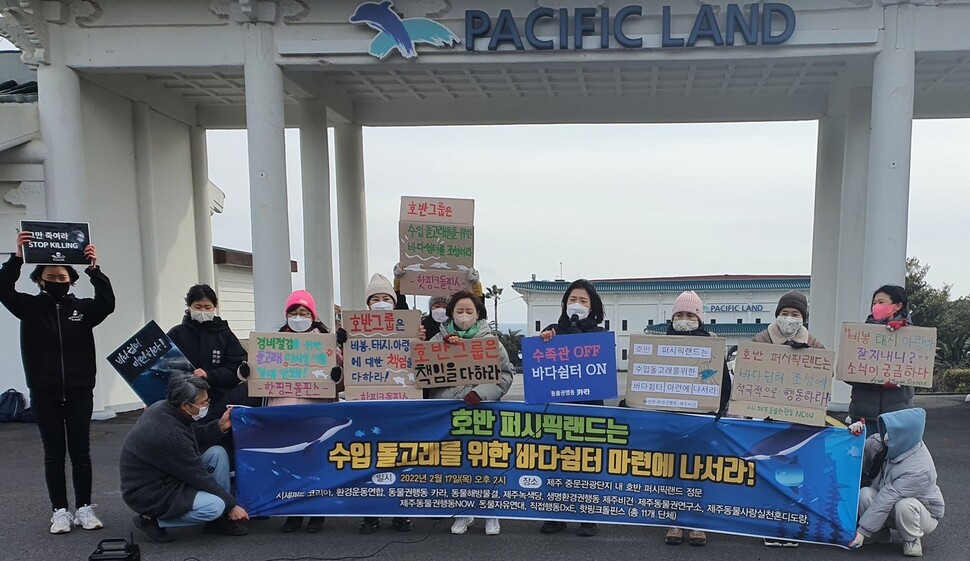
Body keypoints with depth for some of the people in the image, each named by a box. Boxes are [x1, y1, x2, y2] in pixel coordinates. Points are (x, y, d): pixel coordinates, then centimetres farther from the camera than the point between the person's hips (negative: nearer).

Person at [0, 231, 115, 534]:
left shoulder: (83, 307, 1)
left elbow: (108, 303, -16)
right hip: (45, 394, 0)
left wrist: (94, 269, -27)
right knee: (54, 454, 7)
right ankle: (60, 511, 15)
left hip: (80, 393, 0)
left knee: (81, 452, 7)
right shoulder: (30, 307, 1)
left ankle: (84, 508, 16)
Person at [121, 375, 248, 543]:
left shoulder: (163, 407, -6)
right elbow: (199, 477, -22)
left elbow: (198, 436, 11)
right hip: (150, 495, -10)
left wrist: (220, 427, -10)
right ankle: (153, 520, -5)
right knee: (215, 506, -26)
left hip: (165, 475, 10)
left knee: (217, 452, -1)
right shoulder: (168, 434, -32)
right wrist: (231, 505, -12)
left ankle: (219, 521, 4)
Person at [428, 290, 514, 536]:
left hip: (482, 410, -1)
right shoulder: (439, 339, 9)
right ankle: (463, 512, 21)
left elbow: (506, 373, 2)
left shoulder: (490, 341, 6)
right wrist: (443, 347, -14)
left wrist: (481, 392, -11)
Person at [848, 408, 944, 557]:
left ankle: (912, 540, -6)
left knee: (904, 505, -37)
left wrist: (862, 531, -32)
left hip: (924, 515, -5)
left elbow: (886, 501, -34)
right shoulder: (879, 443, -17)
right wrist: (855, 436, -25)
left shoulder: (919, 469, -34)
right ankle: (880, 534, 2)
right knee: (865, 494, -23)